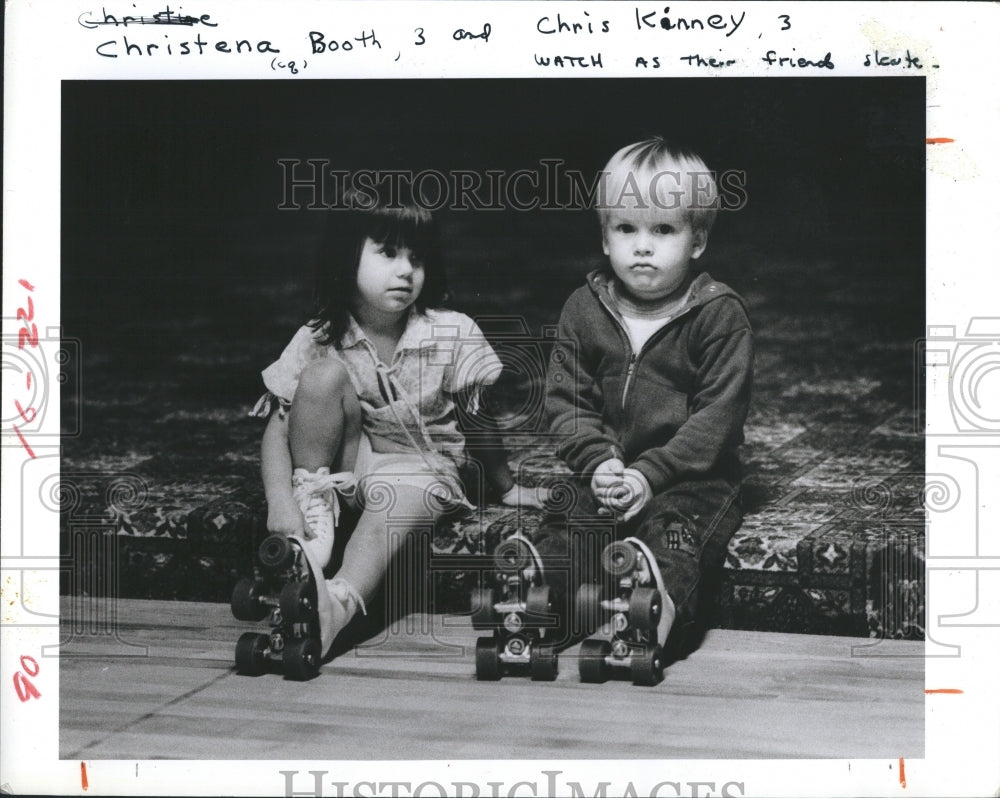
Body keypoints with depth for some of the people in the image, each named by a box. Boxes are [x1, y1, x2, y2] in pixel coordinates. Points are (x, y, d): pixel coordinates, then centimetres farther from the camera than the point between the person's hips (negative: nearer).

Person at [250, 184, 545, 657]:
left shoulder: (453, 336, -13)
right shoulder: (320, 341, -11)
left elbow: (479, 420, -1)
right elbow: (277, 427, -14)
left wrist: (506, 489, 9)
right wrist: (280, 504, -28)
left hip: (423, 467, -1)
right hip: (346, 463, 1)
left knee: (405, 494, -38)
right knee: (325, 372, -22)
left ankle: (337, 605, -55)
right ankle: (314, 511, -24)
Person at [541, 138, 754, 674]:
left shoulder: (719, 314, -4)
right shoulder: (584, 310, 7)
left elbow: (718, 413, -10)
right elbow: (567, 399, 6)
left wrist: (651, 472, -19)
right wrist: (598, 461, -13)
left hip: (693, 478, -4)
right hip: (608, 473, 4)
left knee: (673, 531, -33)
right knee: (564, 534, -22)